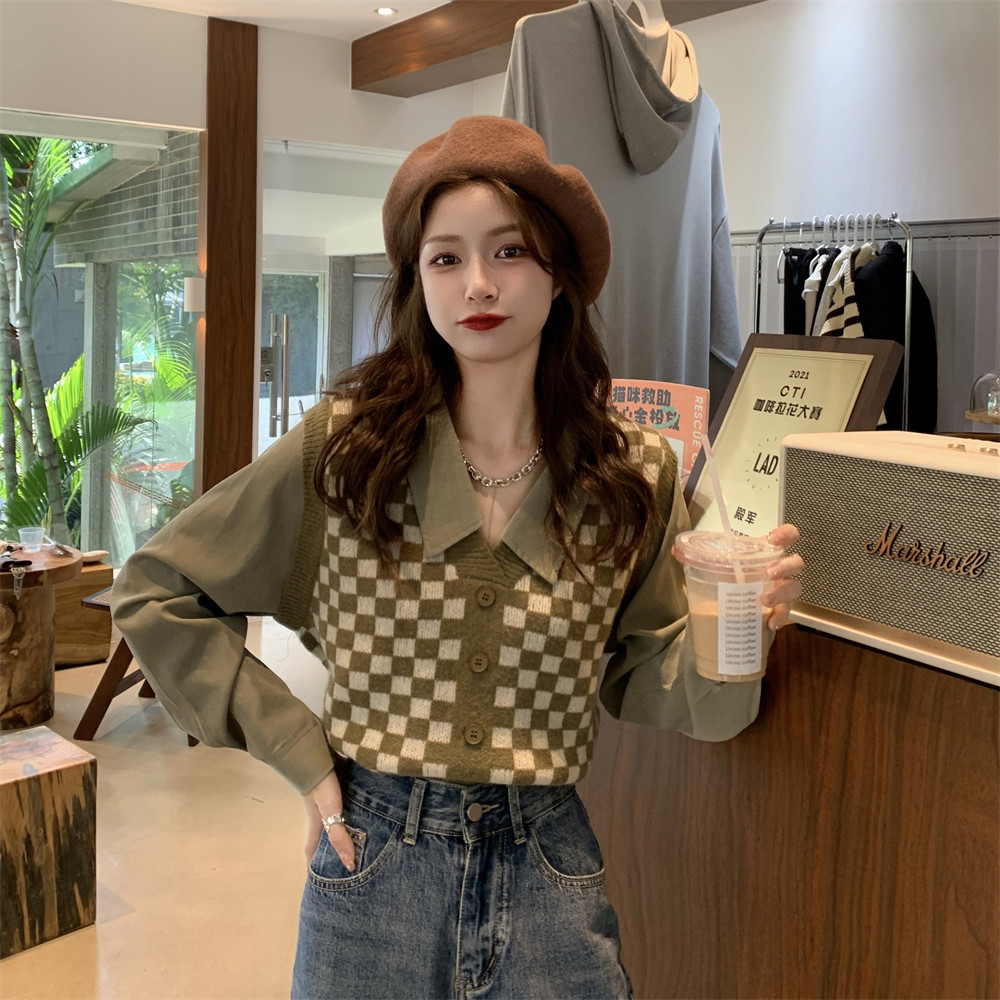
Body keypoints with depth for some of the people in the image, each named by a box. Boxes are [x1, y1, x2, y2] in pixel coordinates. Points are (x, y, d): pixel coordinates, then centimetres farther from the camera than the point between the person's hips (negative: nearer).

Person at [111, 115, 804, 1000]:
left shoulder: (636, 476, -4)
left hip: (546, 870, 1)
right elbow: (154, 593, 0)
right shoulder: (344, 448, -7)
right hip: (371, 864, 0)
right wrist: (294, 747, -5)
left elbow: (643, 683, 2)